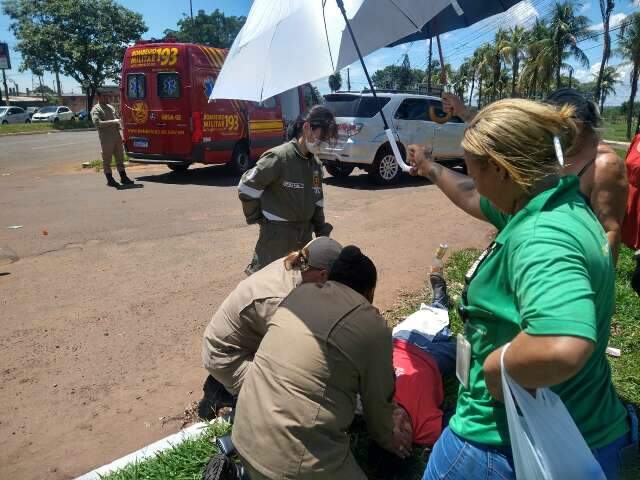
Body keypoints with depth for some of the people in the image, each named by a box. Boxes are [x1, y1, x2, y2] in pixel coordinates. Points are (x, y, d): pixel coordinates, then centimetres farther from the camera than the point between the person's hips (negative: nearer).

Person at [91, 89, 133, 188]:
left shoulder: (111, 107, 16)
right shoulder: (96, 109, -5)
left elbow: (117, 118, 27)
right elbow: (97, 123, -19)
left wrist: (118, 123, 5)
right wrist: (112, 122, -22)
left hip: (117, 136, 7)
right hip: (106, 138, -7)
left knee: (120, 158, 11)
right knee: (107, 159, 1)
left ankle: (123, 177, 20)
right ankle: (110, 180, 7)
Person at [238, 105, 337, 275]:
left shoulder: (316, 164, 6)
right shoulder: (279, 157, -17)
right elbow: (247, 187, -13)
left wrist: (322, 231, 11)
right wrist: (257, 218, -4)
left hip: (304, 236, 7)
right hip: (276, 236, -7)